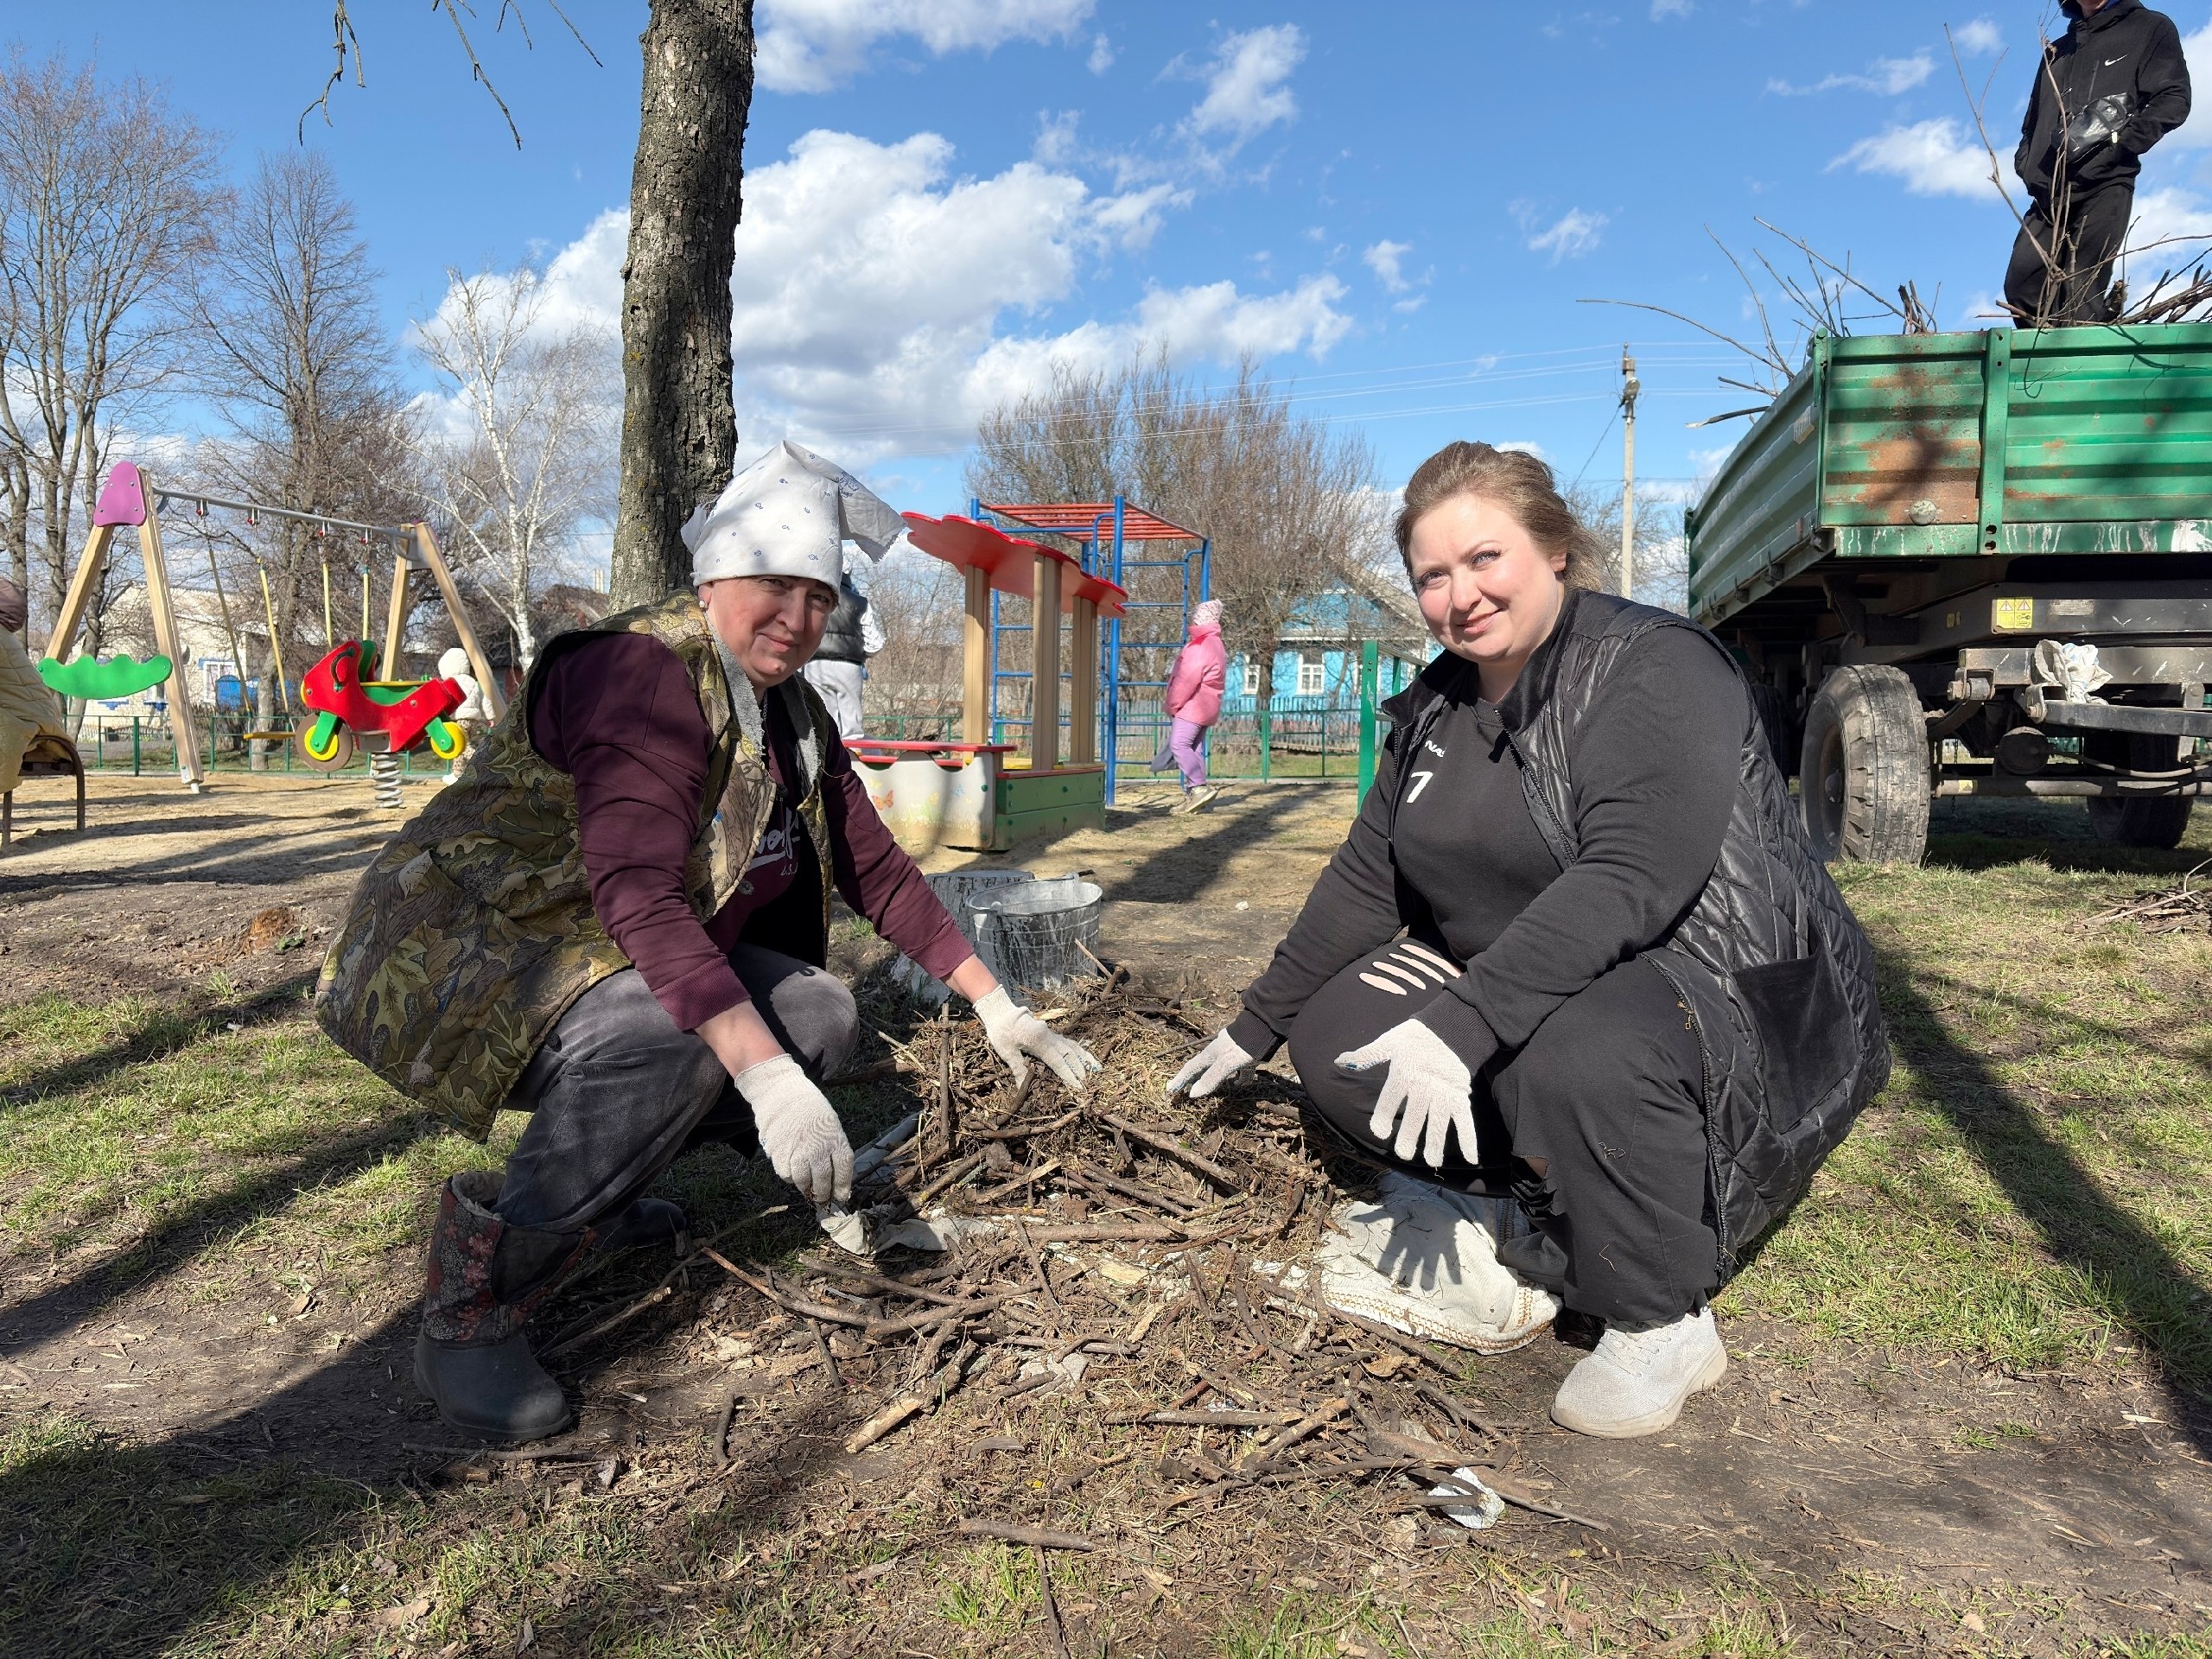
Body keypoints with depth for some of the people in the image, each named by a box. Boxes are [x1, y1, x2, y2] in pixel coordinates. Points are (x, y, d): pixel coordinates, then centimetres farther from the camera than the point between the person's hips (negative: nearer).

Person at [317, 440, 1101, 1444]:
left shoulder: (793, 718, 4)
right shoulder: (644, 672, -24)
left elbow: (877, 870, 10)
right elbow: (638, 898, -35)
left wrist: (997, 1007, 7)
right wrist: (766, 1078, -42)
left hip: (611, 964, 9)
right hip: (461, 951, -8)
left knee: (817, 1014, -3)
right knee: (668, 1038, -34)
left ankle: (586, 1190, 11)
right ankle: (474, 1307, -16)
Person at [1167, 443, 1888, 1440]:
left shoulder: (1653, 671, -18)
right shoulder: (1437, 705, 6)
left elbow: (1628, 882, -32)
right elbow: (1366, 878, 11)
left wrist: (1465, 1023, -41)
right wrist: (1258, 1026, 13)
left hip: (1732, 993, -7)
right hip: (1513, 989, 8)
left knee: (1581, 1055, -38)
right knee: (1337, 1043, -7)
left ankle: (1664, 1330, -12)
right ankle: (1543, 1203, 8)